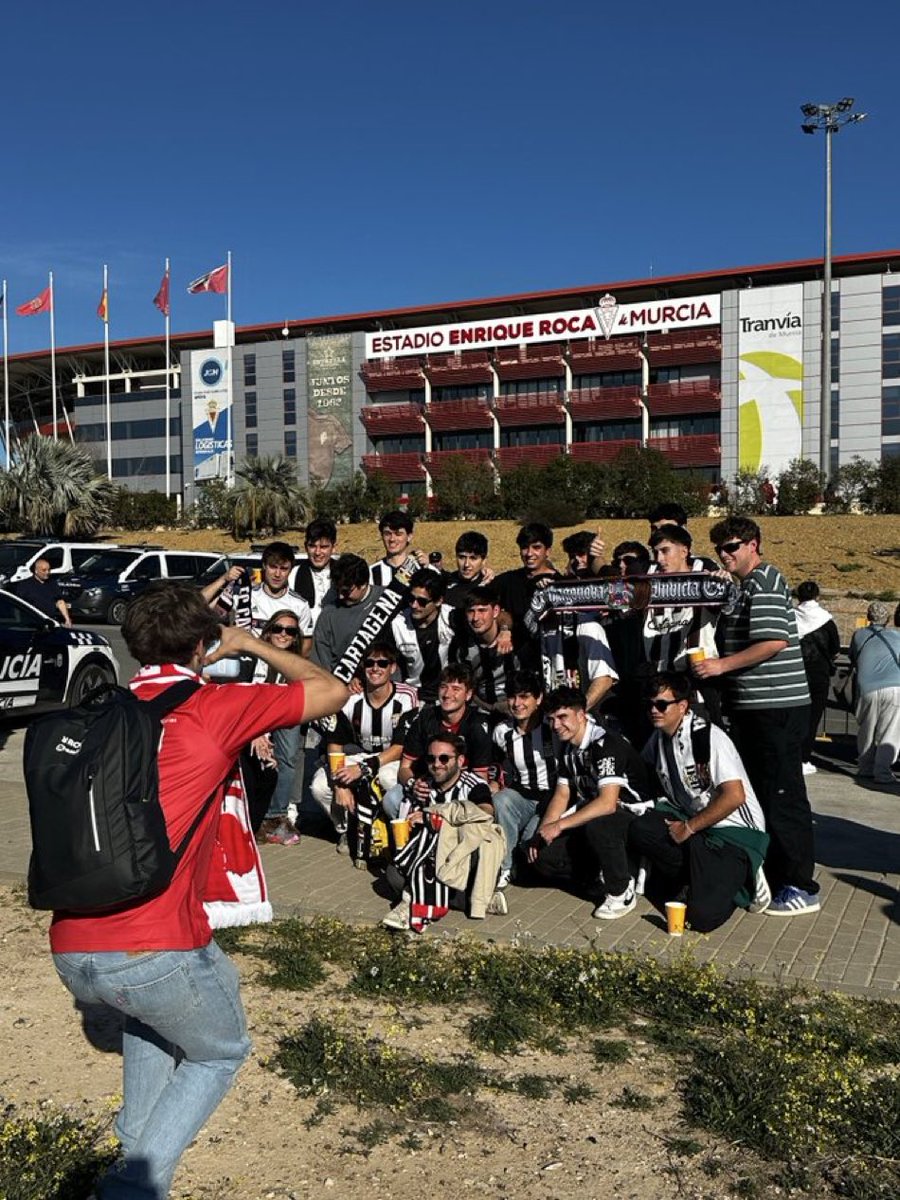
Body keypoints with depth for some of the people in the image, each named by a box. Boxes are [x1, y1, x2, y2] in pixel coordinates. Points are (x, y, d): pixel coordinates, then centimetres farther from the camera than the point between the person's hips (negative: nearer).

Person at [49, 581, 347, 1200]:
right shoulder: (216, 706, -5)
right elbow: (333, 691, 4)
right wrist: (253, 644, 17)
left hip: (69, 952, 6)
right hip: (155, 948, -6)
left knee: (149, 1008, 38)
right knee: (221, 1052, 23)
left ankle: (138, 1138, 36)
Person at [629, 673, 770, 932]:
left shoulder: (710, 737, -19)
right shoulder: (658, 738, 4)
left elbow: (735, 796, -25)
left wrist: (689, 828, -18)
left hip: (736, 831, -7)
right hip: (691, 821, 7)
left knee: (701, 915, -22)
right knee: (639, 830, -22)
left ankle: (740, 876, 8)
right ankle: (699, 877, -5)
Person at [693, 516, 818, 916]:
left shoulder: (764, 582, -12)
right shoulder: (742, 586, 18)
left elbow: (774, 642, -22)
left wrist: (722, 665, -19)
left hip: (778, 706, -10)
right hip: (752, 706, 10)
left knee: (783, 794, -6)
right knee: (760, 792, 15)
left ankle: (801, 887, 2)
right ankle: (775, 875, 26)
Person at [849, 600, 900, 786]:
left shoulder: (859, 635, 17)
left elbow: (852, 660, 30)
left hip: (868, 689, 1)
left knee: (866, 732, 16)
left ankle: (865, 768, 22)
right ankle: (882, 771, -2)